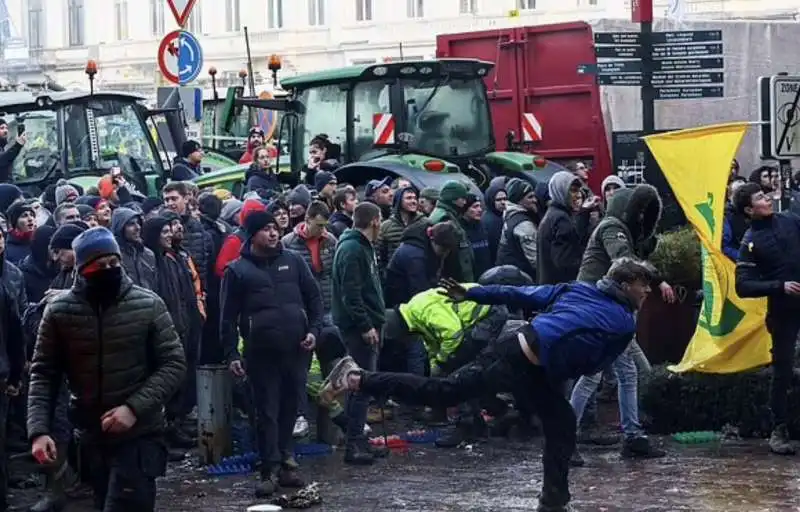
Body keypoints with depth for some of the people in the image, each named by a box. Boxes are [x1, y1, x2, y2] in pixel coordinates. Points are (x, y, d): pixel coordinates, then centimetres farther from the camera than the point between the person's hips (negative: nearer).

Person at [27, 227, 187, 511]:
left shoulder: (149, 304, -7)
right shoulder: (59, 311, -3)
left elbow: (173, 364, -6)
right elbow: (44, 374, 1)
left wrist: (135, 408, -18)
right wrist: (38, 429, -12)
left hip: (139, 436, -3)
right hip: (91, 438, 3)